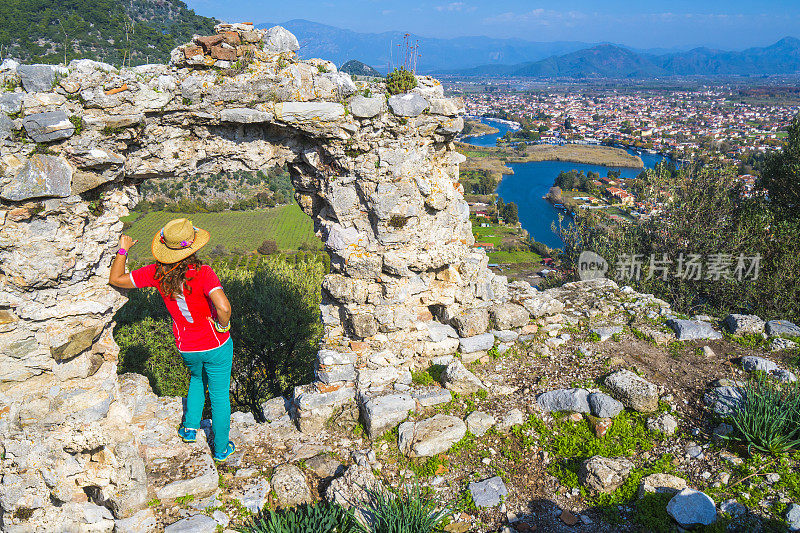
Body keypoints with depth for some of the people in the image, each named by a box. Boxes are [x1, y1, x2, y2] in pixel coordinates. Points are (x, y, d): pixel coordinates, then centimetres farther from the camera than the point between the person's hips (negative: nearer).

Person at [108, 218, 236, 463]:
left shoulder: (156, 273, -13)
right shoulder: (202, 273, -26)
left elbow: (116, 279, -1)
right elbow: (223, 307, -40)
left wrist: (122, 250, 11)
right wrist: (223, 325, -18)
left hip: (187, 348, 4)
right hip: (216, 346, -4)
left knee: (197, 378, 37)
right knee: (219, 395, 16)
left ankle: (190, 428, 37)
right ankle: (221, 448, 31)